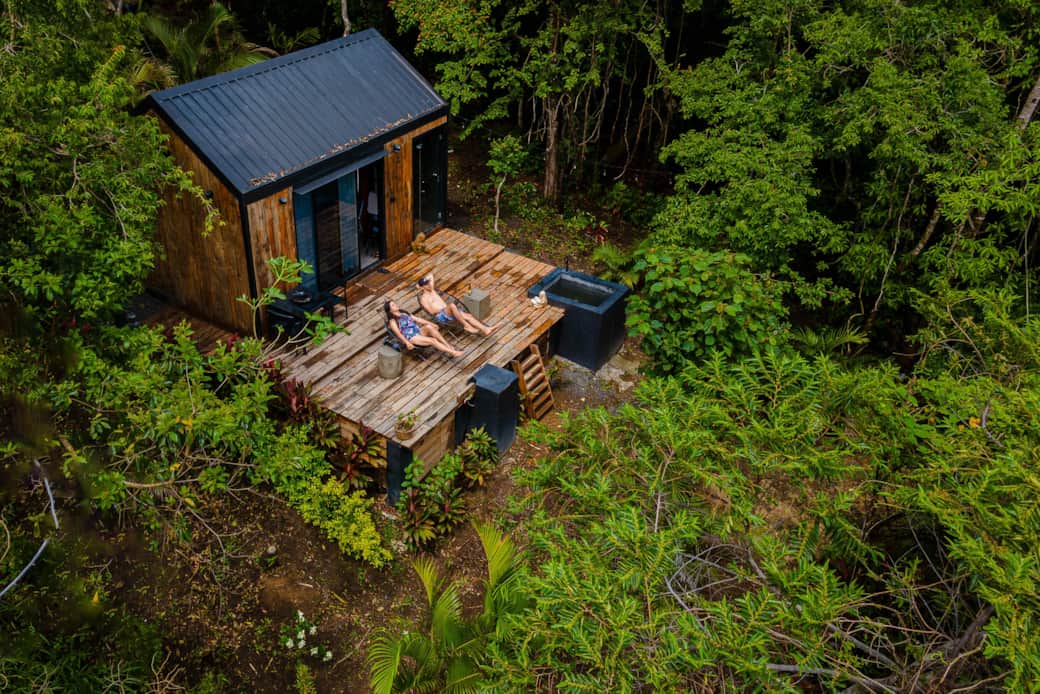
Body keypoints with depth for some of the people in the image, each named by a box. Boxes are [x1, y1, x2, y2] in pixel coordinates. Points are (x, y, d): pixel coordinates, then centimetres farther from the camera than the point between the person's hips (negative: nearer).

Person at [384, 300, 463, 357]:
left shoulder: (405, 313, 21)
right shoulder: (392, 321, -1)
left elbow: (417, 319, 21)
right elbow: (398, 333, -14)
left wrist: (432, 324, 14)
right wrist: (407, 343, -29)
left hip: (418, 331, 6)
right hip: (411, 337, -6)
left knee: (429, 327, -27)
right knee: (432, 340, -27)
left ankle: (448, 346, -29)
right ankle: (453, 352, -34)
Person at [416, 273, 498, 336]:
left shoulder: (432, 289, 21)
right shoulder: (423, 298, -2)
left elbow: (431, 275, 34)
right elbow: (432, 312, -12)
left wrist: (423, 280, 23)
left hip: (449, 312, 8)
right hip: (441, 316, -7)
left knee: (468, 316, -18)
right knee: (451, 305, -40)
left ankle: (485, 329, -35)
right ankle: (467, 326, -35)